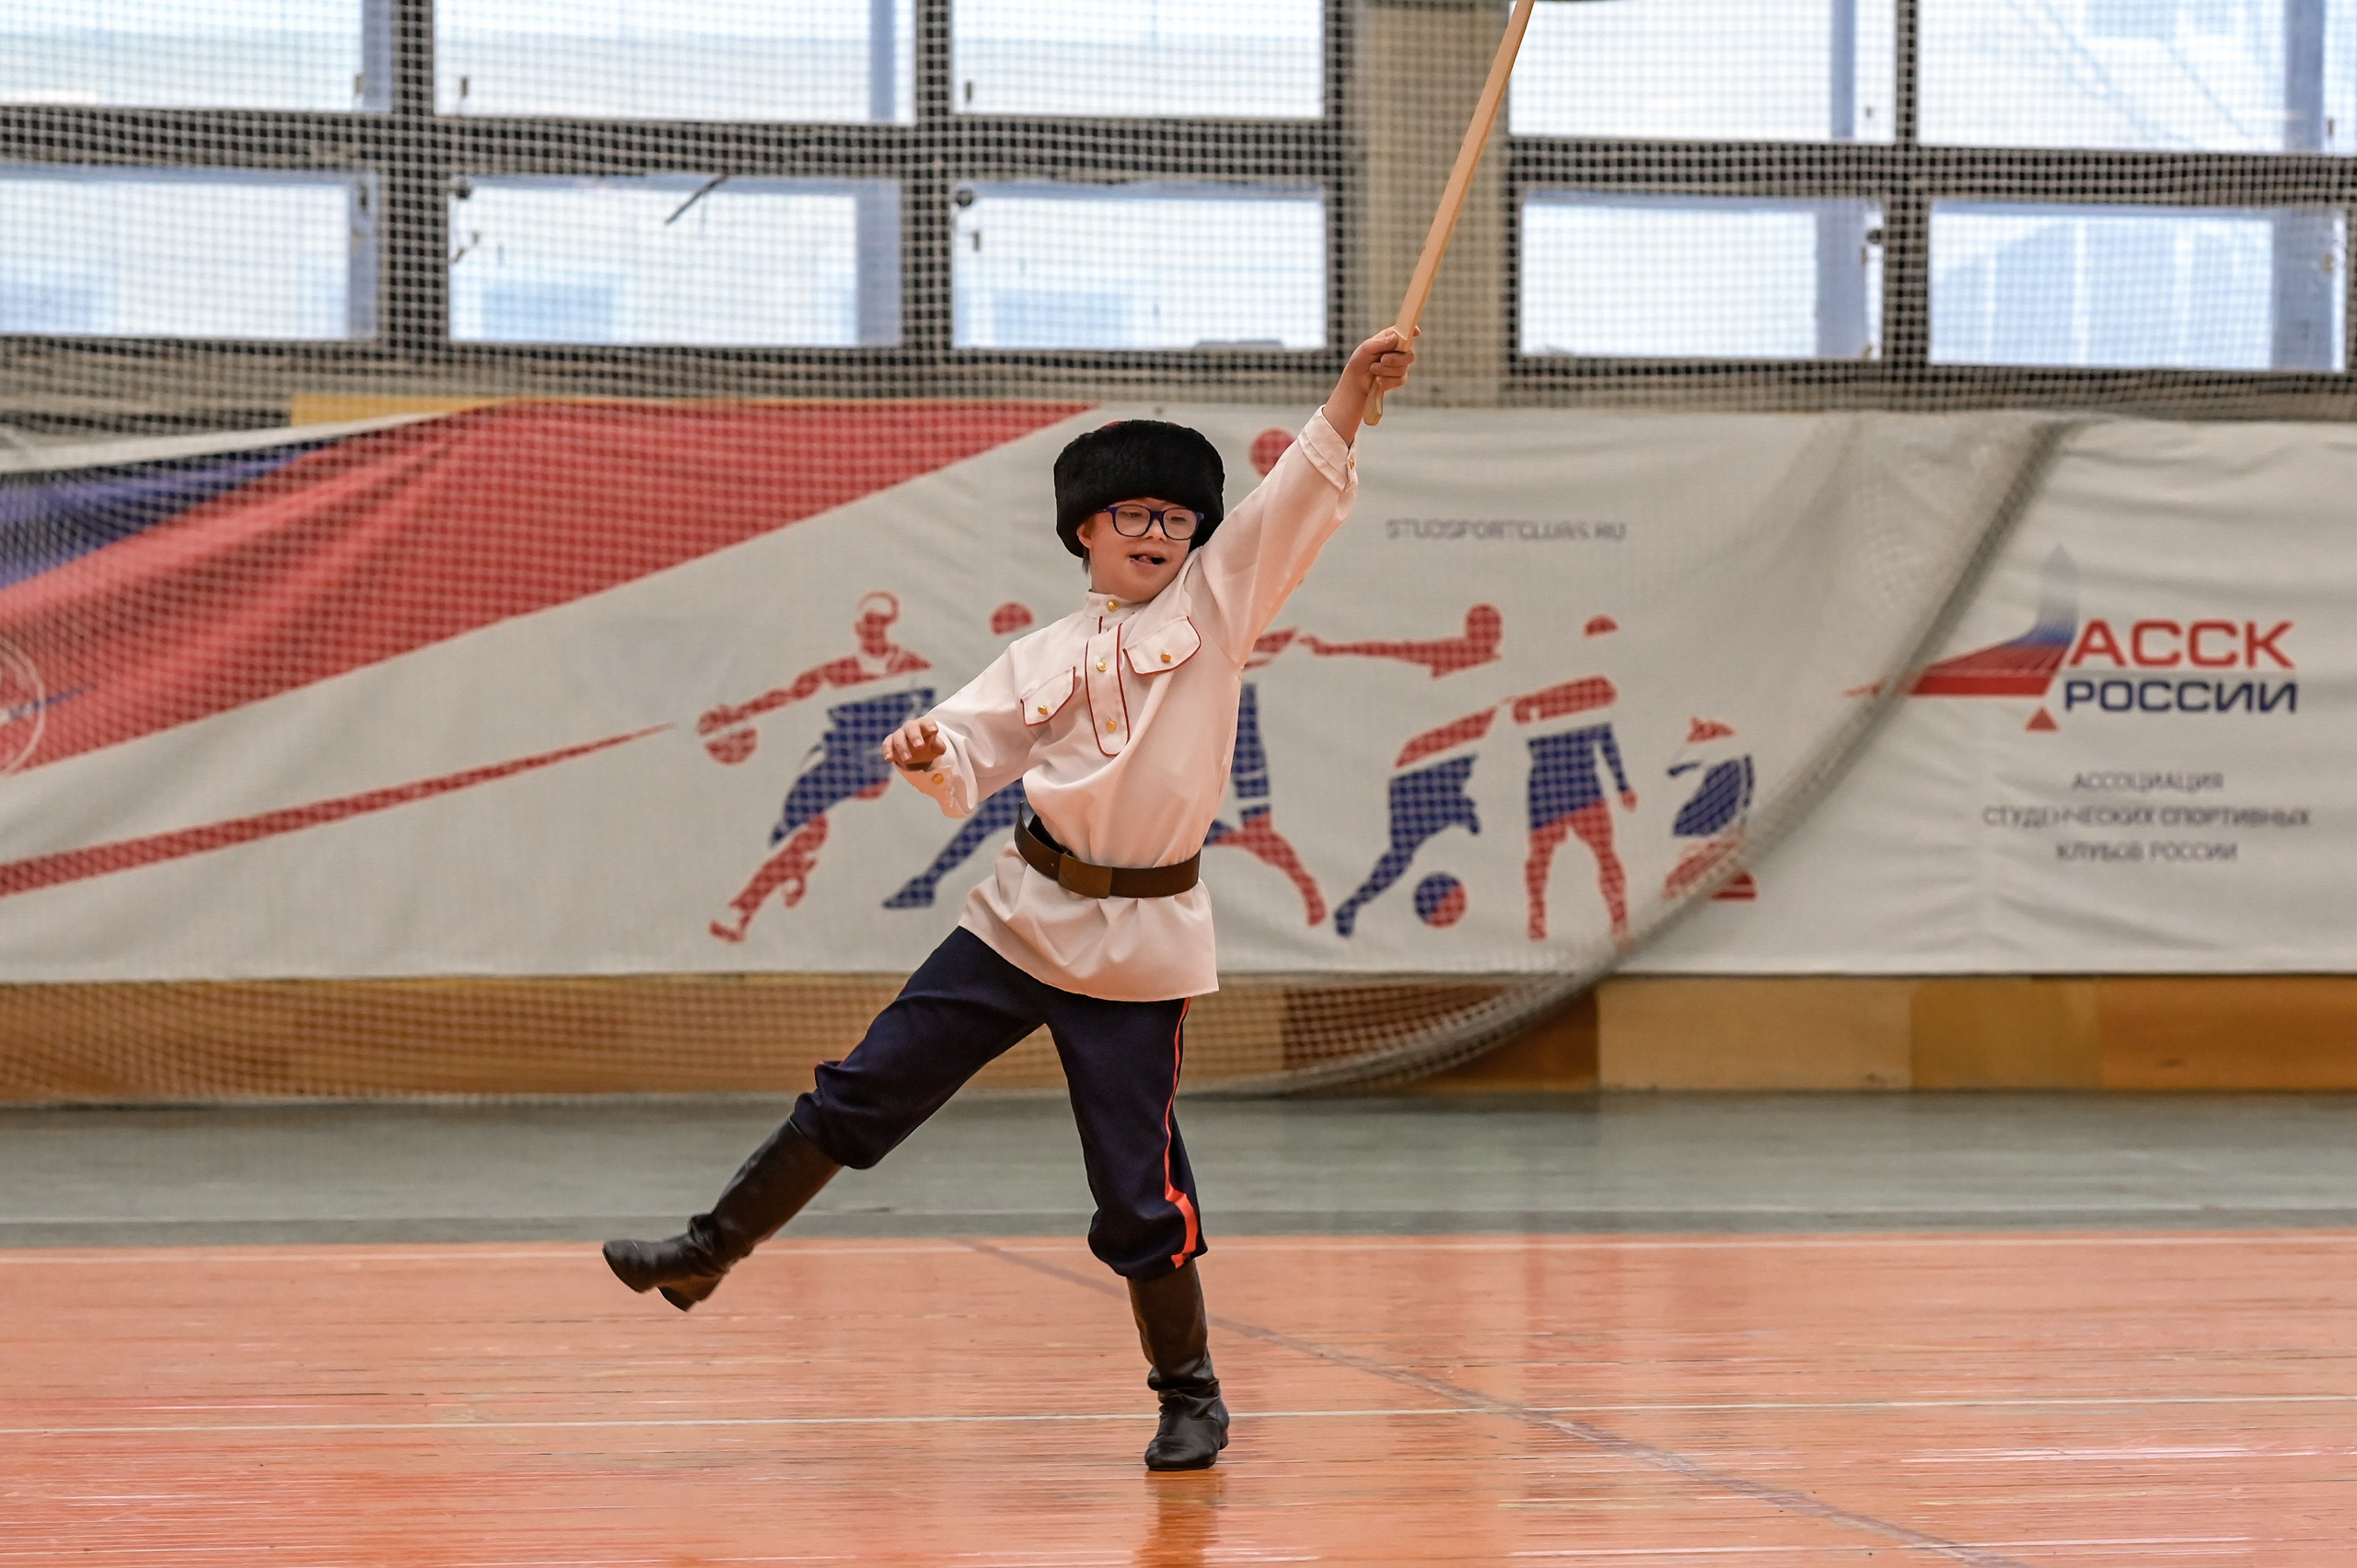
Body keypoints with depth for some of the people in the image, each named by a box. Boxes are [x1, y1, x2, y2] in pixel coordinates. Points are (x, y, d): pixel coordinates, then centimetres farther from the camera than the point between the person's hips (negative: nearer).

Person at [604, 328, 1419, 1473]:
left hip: (1139, 945, -3)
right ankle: (708, 1254, 16)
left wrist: (1354, 390, -20)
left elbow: (1305, 492, -8)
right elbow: (966, 768, 5)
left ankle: (1190, 1391, 16)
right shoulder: (1045, 658, 7)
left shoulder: (1218, 601, 0)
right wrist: (923, 753, -17)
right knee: (862, 1094, 4)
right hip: (1023, 917, 3)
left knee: (1138, 1187, -2)